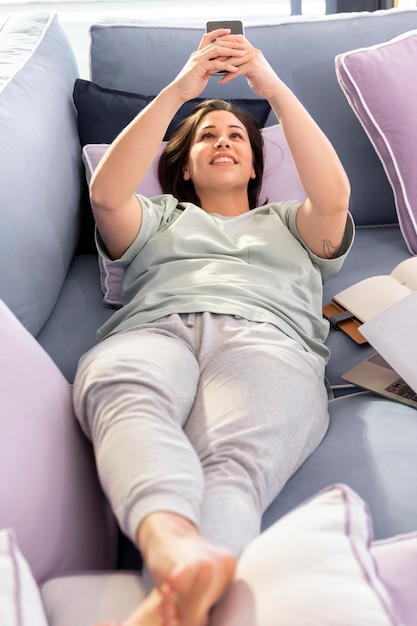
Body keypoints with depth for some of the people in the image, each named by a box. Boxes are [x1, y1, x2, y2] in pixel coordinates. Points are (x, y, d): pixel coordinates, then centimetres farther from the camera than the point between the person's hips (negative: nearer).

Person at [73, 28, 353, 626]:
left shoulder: (286, 222, 39)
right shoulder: (158, 218, 38)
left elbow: (334, 199, 14)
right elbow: (106, 194, 14)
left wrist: (275, 89, 10)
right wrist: (178, 90, 10)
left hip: (266, 336, 0)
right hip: (153, 329, 1)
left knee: (233, 461, -37)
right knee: (125, 398, -40)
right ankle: (172, 540, -67)